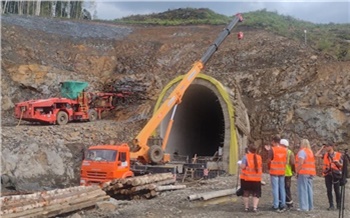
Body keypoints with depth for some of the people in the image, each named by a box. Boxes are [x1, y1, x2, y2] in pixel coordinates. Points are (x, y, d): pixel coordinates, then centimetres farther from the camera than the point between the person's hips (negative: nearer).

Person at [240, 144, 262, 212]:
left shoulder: (246, 157, -11)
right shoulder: (259, 157, 3)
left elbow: (243, 167, -15)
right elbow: (261, 167, 12)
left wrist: (240, 164, 6)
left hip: (247, 178, -3)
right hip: (257, 179, 3)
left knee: (246, 194, 11)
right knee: (256, 194, 11)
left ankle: (246, 207, 13)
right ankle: (255, 207, 0)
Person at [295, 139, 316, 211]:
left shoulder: (302, 151, -10)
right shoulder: (310, 151, 17)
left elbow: (300, 163, -18)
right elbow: (311, 163, 16)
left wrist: (297, 171, -12)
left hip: (303, 172, -8)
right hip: (310, 173, 8)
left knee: (302, 190, -6)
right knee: (309, 189, 10)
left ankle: (304, 207, -9)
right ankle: (310, 206, 13)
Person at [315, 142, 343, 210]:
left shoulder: (338, 155, 2)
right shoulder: (325, 155, 9)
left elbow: (342, 165, 6)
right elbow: (316, 155, -4)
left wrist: (338, 163, -15)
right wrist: (322, 148, 3)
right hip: (327, 174, 2)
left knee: (337, 190, 1)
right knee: (329, 190, 1)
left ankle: (339, 205, 12)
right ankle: (331, 205, 8)